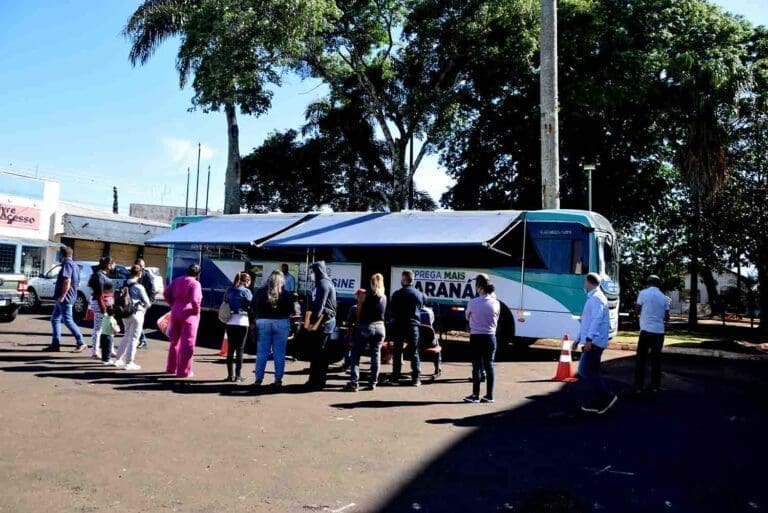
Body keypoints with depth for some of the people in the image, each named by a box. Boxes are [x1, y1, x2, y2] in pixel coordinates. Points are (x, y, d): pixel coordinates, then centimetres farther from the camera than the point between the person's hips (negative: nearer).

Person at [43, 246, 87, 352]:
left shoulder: (67, 265, -14)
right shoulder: (75, 265, 17)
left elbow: (67, 281, -25)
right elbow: (78, 284, 22)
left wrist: (62, 296, -24)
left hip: (64, 298, -10)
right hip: (68, 297, 10)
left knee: (68, 320, -8)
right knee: (55, 319, 12)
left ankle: (81, 343, -7)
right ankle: (55, 344, 13)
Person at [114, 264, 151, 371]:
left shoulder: (124, 285, 1)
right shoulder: (139, 287, -16)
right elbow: (147, 303, -10)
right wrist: (144, 306, 11)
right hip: (136, 314, -6)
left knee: (127, 336, 22)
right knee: (134, 338, 3)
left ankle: (118, 359, 29)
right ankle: (129, 363, 7)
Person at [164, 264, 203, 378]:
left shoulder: (177, 280, 6)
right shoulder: (195, 284, -13)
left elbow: (166, 293, 8)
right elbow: (195, 300, -25)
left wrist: (173, 305, 13)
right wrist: (197, 310, -9)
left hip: (176, 313, 6)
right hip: (189, 314, -6)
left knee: (175, 341, 19)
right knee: (187, 343, 2)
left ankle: (171, 368, 30)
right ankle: (184, 371, 5)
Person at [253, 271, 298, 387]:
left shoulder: (260, 292, -1)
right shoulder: (286, 294, -5)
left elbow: (254, 307, 4)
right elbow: (292, 311, -5)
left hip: (263, 323, 1)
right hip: (281, 323, -1)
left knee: (261, 352, 8)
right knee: (279, 353, 5)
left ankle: (258, 378, 10)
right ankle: (278, 379, 6)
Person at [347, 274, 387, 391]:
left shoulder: (364, 294, -7)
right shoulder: (384, 297, 6)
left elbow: (358, 313, -6)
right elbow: (382, 313, 10)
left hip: (365, 327, -4)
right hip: (380, 327, 4)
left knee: (356, 355, 3)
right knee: (376, 355, 10)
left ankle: (354, 382, -4)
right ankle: (373, 382, 12)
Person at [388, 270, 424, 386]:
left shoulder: (397, 294, -9)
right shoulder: (420, 294, 0)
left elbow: (391, 310, -2)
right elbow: (421, 308, 9)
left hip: (399, 325, -2)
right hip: (414, 325, 2)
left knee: (397, 352, 7)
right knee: (414, 353, 7)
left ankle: (395, 378, 8)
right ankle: (416, 379, 5)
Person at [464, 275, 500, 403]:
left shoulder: (473, 302, -11)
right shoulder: (496, 303, -3)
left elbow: (467, 316, 6)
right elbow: (496, 320, 9)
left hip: (476, 337, -3)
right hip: (490, 337, 3)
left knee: (476, 366, 4)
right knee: (489, 366, 9)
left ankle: (475, 395, 9)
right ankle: (489, 395, 14)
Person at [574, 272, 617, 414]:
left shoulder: (596, 298, -12)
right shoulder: (593, 298, 20)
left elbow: (597, 319, -24)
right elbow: (587, 322, 26)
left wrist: (589, 338, -31)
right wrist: (579, 338, 27)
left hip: (594, 341, -10)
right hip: (594, 341, 10)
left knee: (585, 370, -11)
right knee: (592, 371, 11)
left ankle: (607, 396, -8)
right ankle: (597, 403, 14)